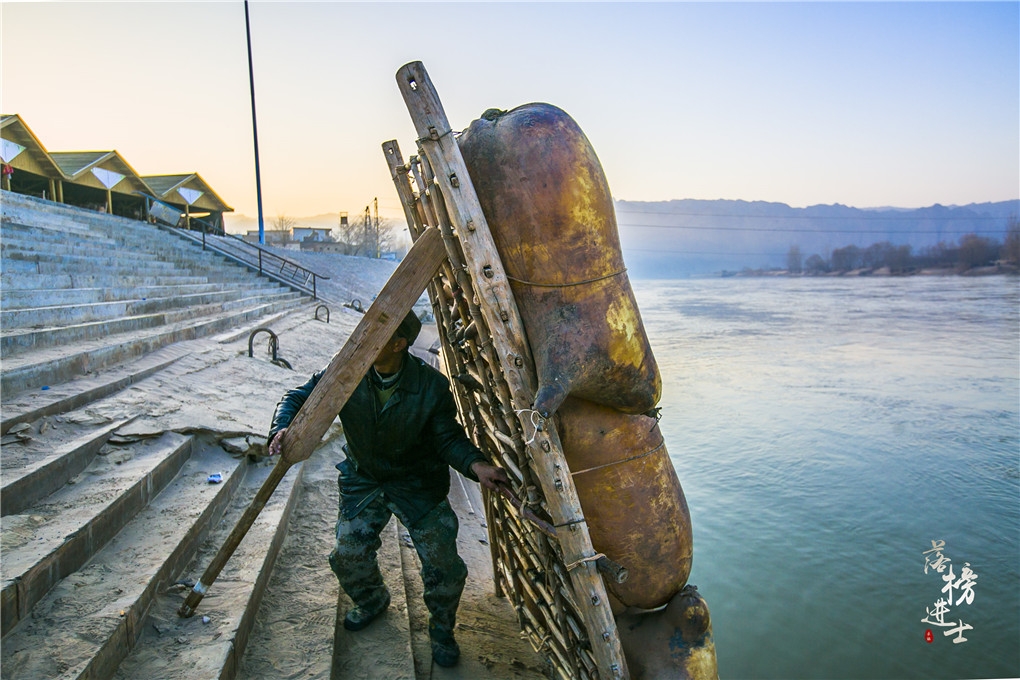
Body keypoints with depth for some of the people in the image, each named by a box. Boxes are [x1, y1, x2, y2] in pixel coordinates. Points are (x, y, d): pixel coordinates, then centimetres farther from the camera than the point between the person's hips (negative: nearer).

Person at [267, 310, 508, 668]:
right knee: (348, 554, 1)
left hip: (417, 484, -2)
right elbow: (300, 397, -6)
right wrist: (283, 428, -28)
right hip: (363, 480, 3)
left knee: (443, 565, -5)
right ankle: (372, 599, 39)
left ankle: (441, 630, 27)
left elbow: (448, 438, -14)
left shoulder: (432, 386, -22)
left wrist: (475, 464, -34)